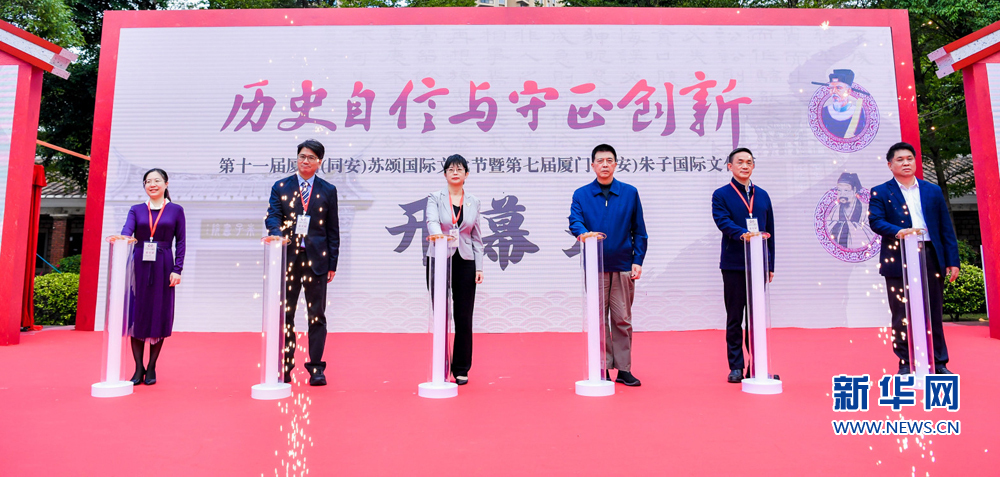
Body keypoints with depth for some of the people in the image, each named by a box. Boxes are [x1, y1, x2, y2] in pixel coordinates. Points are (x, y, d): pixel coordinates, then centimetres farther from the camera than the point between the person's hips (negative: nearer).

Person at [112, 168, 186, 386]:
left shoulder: (176, 210, 7)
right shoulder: (136, 210, 11)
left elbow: (181, 242, 3)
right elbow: (127, 230, -5)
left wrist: (177, 269, -6)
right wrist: (122, 237, -29)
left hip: (162, 268, -2)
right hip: (139, 266, 2)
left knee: (159, 315, 1)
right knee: (136, 314, 2)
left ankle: (151, 368, 13)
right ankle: (138, 368, 12)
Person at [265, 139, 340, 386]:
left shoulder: (328, 190, 8)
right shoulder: (280, 187, 10)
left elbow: (333, 229, 7)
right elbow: (272, 216, -2)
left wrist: (332, 263, 2)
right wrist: (278, 234, -25)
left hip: (316, 259, -1)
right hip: (288, 257, 1)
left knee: (316, 316, 3)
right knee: (284, 314, 7)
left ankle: (316, 368, 11)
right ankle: (285, 367, 18)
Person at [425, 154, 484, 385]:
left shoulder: (473, 202, 11)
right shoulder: (435, 198, 3)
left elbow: (476, 237, 11)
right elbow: (432, 220, -17)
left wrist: (479, 267, 4)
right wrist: (437, 234, -40)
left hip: (465, 262, 2)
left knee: (464, 317, 4)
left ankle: (461, 370, 17)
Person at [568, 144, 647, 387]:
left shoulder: (630, 193, 8)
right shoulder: (581, 194, 7)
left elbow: (639, 230, 8)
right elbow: (574, 221, -8)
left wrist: (637, 261, 0)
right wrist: (582, 232, -31)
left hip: (623, 266, 1)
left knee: (622, 319, 4)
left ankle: (624, 369, 14)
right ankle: (602, 370, 13)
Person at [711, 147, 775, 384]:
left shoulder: (762, 195, 15)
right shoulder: (721, 194, 3)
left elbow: (769, 231, 14)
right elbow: (723, 221, -14)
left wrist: (770, 264, 10)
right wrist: (742, 234, -33)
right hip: (734, 264, -3)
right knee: (734, 318, 3)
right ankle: (736, 367, 10)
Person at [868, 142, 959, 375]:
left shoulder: (933, 191, 13)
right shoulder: (880, 193, 4)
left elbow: (946, 228, 10)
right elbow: (875, 221, -9)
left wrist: (952, 260, 5)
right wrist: (898, 231, -27)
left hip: (931, 257, 3)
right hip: (898, 260, -2)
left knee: (934, 313, 8)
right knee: (902, 316, 4)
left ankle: (939, 363, 18)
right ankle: (906, 364, 13)